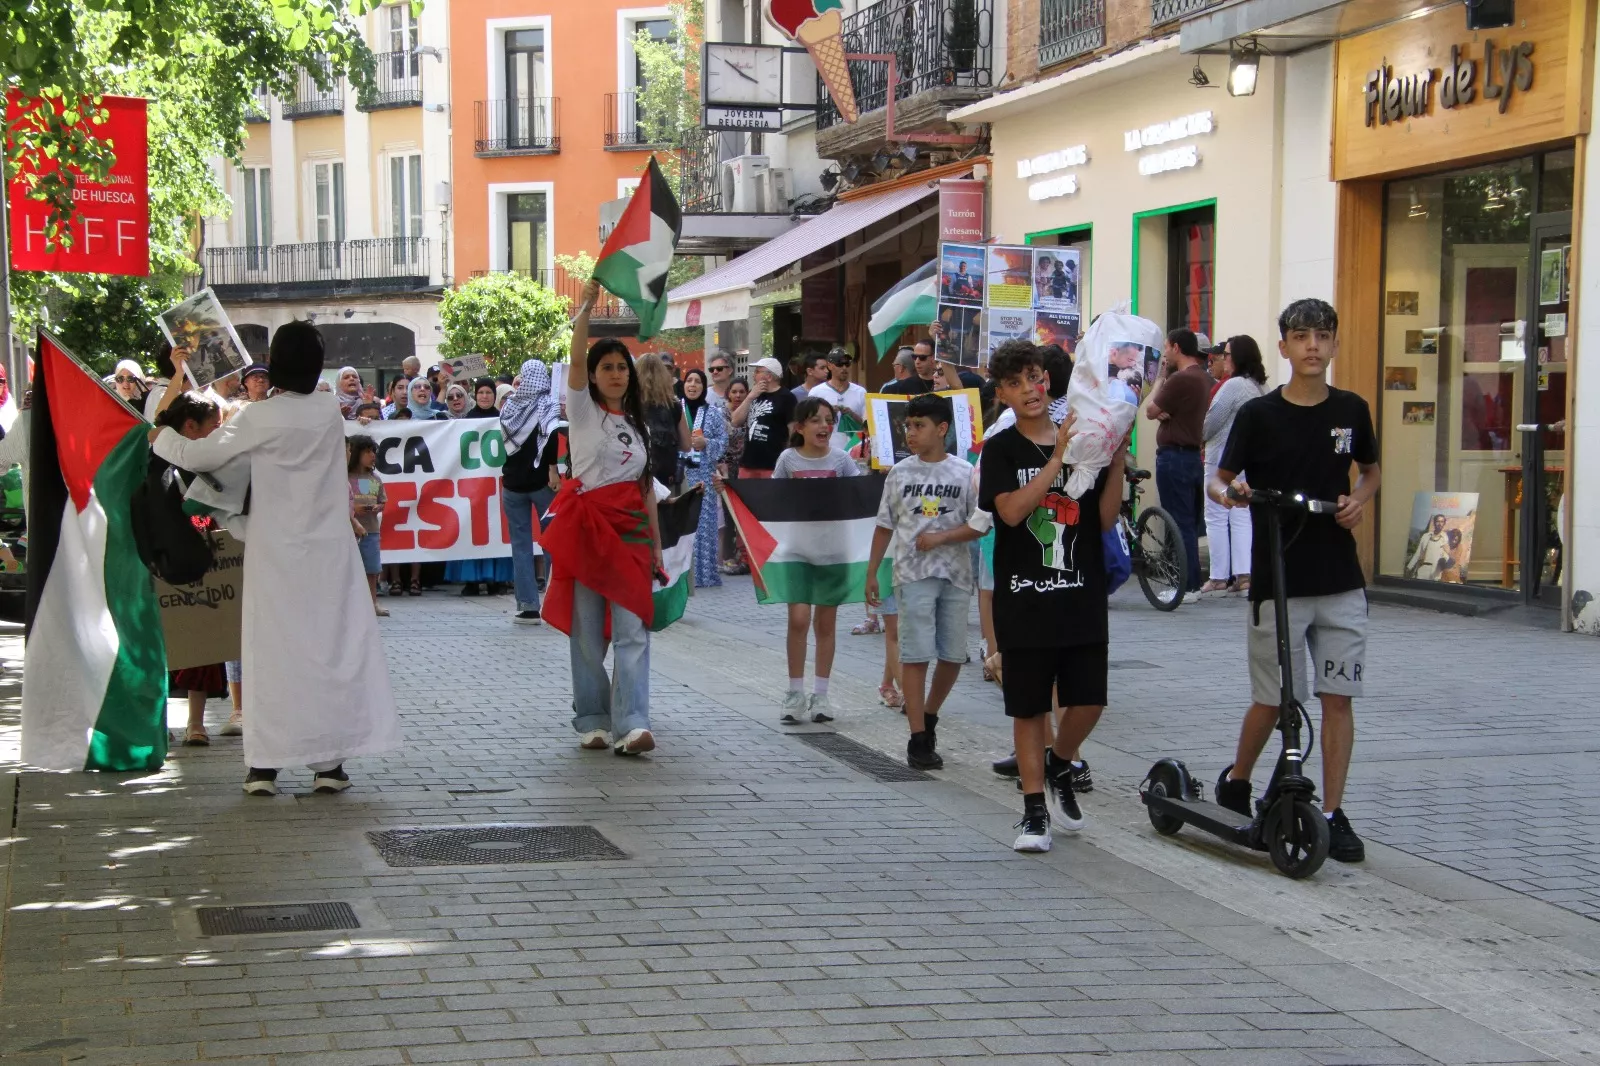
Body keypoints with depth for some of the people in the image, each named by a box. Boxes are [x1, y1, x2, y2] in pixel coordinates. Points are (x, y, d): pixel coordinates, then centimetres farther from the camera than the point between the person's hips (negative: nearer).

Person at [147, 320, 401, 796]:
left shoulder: (260, 418, -12)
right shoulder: (330, 413, -1)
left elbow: (197, 456, -7)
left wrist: (160, 437, 11)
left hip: (276, 556, -2)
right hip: (329, 554, 2)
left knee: (273, 651, 4)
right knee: (332, 647, 6)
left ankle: (265, 764, 5)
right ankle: (329, 761, 6)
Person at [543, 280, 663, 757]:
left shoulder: (638, 425, 17)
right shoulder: (583, 410, 4)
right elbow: (576, 359, -14)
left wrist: (657, 544, 15)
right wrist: (585, 308, -20)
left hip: (630, 528, 3)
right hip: (587, 524, -3)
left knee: (632, 629, -9)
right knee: (588, 631, 1)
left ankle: (631, 725, -16)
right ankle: (593, 722, 10)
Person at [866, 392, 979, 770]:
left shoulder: (964, 473, 0)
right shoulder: (900, 473, 5)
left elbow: (981, 525, -2)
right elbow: (885, 526, 10)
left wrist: (941, 538, -14)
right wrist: (871, 573, 9)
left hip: (955, 573, 1)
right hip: (913, 574, 0)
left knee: (953, 655, 6)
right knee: (916, 654, -6)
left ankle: (928, 715, 31)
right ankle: (919, 739, -3)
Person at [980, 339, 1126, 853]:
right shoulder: (1000, 450, -1)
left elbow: (1105, 518, 3)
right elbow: (1011, 510, -18)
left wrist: (1117, 464, -10)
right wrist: (1057, 459, -20)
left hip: (1082, 598, 3)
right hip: (1025, 601, -2)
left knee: (1089, 701, 2)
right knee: (1029, 708, 3)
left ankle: (1059, 767, 30)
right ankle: (1034, 810, 12)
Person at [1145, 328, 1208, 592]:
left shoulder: (1180, 379, -18)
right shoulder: (1203, 378, 13)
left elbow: (1150, 411, -9)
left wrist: (1160, 379, 1)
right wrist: (1164, 411, 0)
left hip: (1174, 456, -10)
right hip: (1193, 455, 10)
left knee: (1179, 523, -6)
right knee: (1191, 523, 13)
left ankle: (1185, 585, -6)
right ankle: (1193, 581, 18)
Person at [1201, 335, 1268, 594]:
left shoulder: (1233, 385, -15)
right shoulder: (1260, 387, 10)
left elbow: (1210, 423, -15)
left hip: (1223, 458, -8)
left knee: (1217, 517, -1)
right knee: (1242, 518, 9)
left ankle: (1219, 577, 0)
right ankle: (1244, 574, 4)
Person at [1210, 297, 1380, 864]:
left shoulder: (1351, 410, 5)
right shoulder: (1259, 414, -5)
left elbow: (1371, 470, 22)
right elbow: (1219, 479, -1)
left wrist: (1360, 501, 0)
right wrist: (1229, 493, -24)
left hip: (1341, 582, 3)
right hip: (1277, 582, -3)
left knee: (1339, 697, 1)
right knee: (1273, 699, 4)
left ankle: (1333, 815, 8)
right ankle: (1235, 783, 29)